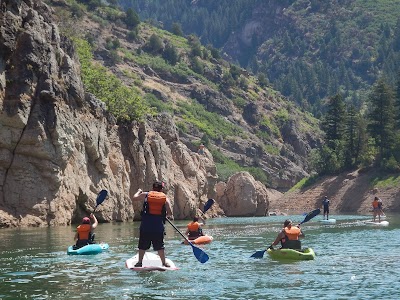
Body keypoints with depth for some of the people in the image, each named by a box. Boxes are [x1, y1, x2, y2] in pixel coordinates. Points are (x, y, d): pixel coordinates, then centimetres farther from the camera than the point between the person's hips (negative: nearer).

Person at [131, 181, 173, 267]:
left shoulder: (146, 195, 5)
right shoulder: (165, 198, 6)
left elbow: (134, 198, 15)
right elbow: (170, 213, -1)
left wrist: (138, 192, 33)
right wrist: (168, 216, 22)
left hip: (146, 224, 0)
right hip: (159, 225, 0)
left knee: (143, 245, 9)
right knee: (160, 246, 9)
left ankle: (139, 262, 13)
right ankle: (164, 263, 13)